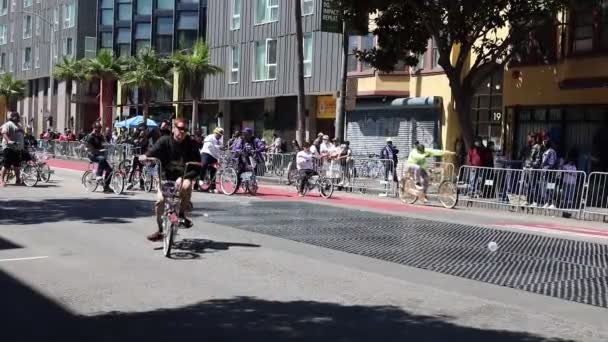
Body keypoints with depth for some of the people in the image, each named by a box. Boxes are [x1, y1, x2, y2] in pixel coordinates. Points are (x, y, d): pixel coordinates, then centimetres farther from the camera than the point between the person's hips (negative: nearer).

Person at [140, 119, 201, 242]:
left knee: (186, 186, -35)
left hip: (183, 177, -1)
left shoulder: (191, 144, -7)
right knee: (160, 200, -17)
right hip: (166, 177, 1)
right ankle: (160, 229, 3)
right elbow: (153, 152, -16)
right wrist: (145, 157, -40)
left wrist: (183, 177, -24)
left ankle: (182, 213, -9)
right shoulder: (165, 141, -5)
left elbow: (197, 167, -10)